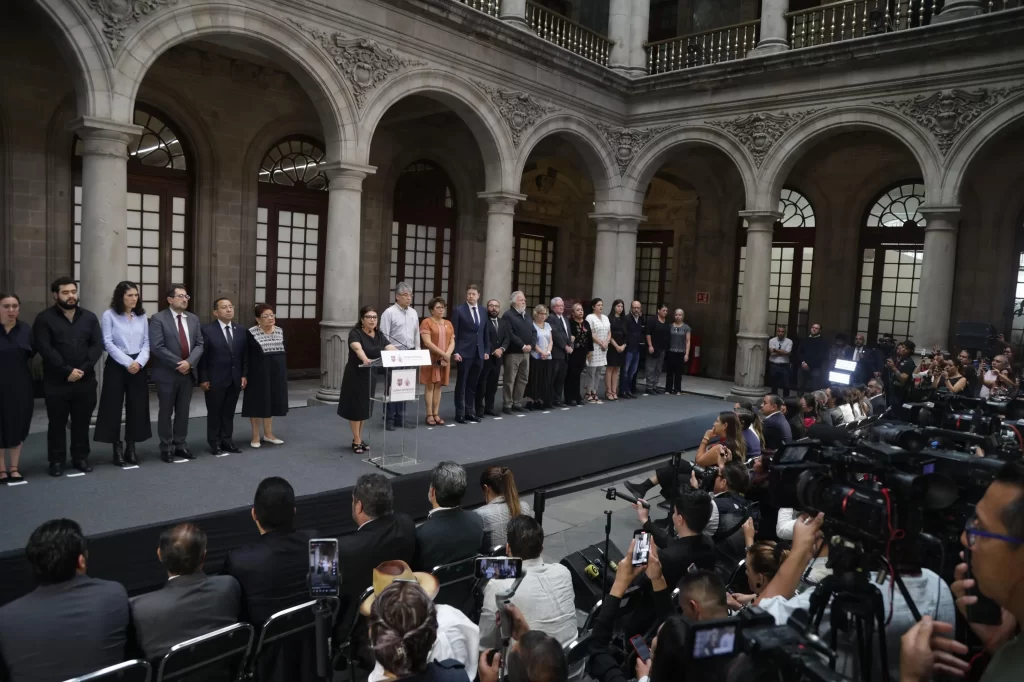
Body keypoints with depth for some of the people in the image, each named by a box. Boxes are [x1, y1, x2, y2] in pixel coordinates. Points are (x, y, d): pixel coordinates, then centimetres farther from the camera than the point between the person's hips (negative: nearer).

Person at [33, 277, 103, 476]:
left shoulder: (89, 317, 9)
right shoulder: (44, 318, -1)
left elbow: (97, 345, 1)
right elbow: (45, 349, -10)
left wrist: (83, 369, -12)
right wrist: (67, 371, -17)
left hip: (85, 380, 3)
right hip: (56, 381, -3)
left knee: (82, 422, 9)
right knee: (57, 423, 5)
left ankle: (81, 458, 20)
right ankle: (56, 461, 15)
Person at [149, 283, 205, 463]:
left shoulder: (193, 319, 10)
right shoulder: (158, 319, -7)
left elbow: (199, 344, 5)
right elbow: (157, 347, -15)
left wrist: (189, 362, -12)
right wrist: (178, 363, -16)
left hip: (188, 372, 5)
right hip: (167, 374, -5)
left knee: (183, 412, 10)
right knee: (166, 412, 5)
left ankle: (180, 445, 19)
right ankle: (166, 448, 14)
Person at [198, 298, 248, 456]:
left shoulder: (241, 330, 7)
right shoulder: (207, 330, -8)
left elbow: (245, 355, 11)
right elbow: (202, 356, -8)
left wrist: (244, 375, 4)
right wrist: (203, 379, -11)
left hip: (235, 379, 4)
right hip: (215, 379, -4)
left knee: (229, 412, 10)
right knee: (214, 412, 6)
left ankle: (226, 440, 19)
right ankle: (214, 443, 15)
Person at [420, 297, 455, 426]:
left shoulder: (448, 324, 13)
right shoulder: (426, 322, -5)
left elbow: (452, 342, 8)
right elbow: (427, 342, -14)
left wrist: (447, 355, -10)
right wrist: (443, 354, -16)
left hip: (445, 360, 5)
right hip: (431, 359, -5)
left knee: (438, 386, 7)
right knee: (430, 386, -2)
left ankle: (436, 414, 10)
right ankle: (429, 415, 0)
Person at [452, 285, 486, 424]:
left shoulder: (482, 311, 11)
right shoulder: (459, 310, -4)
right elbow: (454, 333, -6)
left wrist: (486, 350, 9)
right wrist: (455, 352, -12)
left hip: (479, 353, 5)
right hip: (464, 352, -5)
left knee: (473, 384, 9)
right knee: (461, 384, 1)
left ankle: (469, 411, 17)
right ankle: (460, 413, 7)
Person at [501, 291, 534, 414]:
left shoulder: (527, 315, 17)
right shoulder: (508, 315, -7)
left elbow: (533, 332, 14)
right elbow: (510, 335, -16)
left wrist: (530, 345, -3)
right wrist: (522, 346, -17)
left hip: (526, 352, 8)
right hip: (513, 352, -8)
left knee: (523, 379, 10)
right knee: (510, 380, -4)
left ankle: (517, 403, 18)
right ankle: (507, 405, 3)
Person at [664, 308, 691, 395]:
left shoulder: (686, 327, 4)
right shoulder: (670, 326, 5)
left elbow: (688, 341, 3)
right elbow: (667, 339, 6)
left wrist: (687, 353, -4)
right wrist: (665, 350, -1)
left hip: (681, 353, 0)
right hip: (670, 352, 0)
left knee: (679, 372, 3)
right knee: (670, 372, 1)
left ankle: (677, 390, 11)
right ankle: (668, 389, 9)